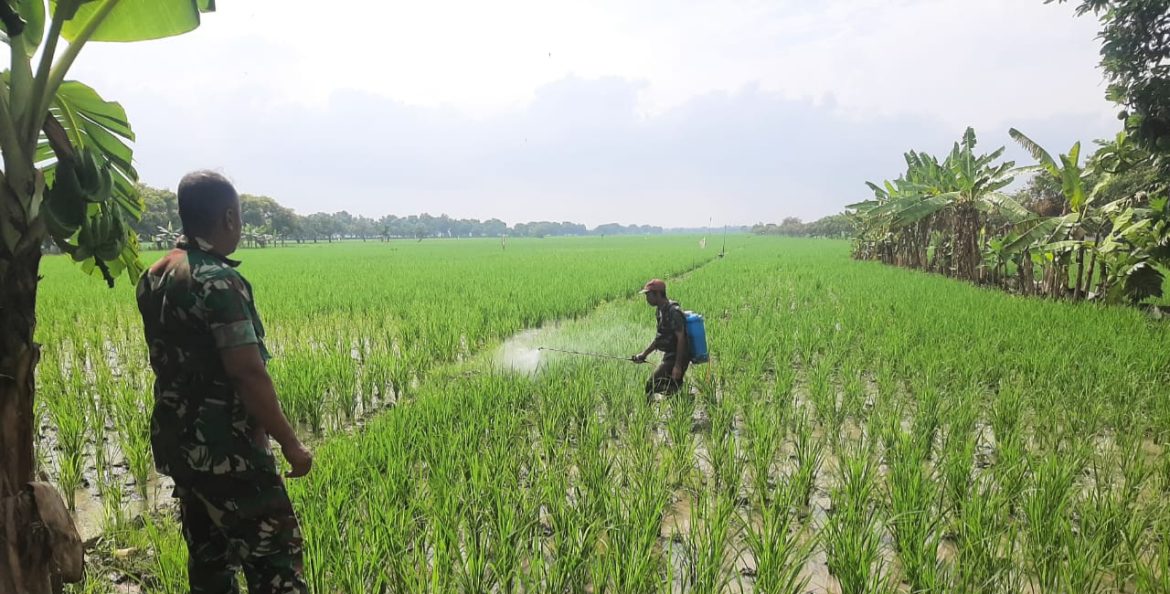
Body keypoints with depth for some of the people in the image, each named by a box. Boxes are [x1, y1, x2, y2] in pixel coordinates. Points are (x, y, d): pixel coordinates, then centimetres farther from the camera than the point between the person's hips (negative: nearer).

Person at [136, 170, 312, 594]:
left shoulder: (152, 278, 6)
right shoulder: (219, 283, -21)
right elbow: (248, 374, -24)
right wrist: (290, 443, -16)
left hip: (176, 443, 9)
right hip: (225, 450, -9)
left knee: (208, 556, 18)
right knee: (274, 553, 1)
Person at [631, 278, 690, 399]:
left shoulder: (673, 312, -20)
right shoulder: (661, 310, 10)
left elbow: (681, 339, -23)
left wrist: (677, 366, -25)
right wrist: (644, 354, 16)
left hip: (676, 358, -10)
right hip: (669, 356, 10)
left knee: (651, 386, -12)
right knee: (671, 390, 15)